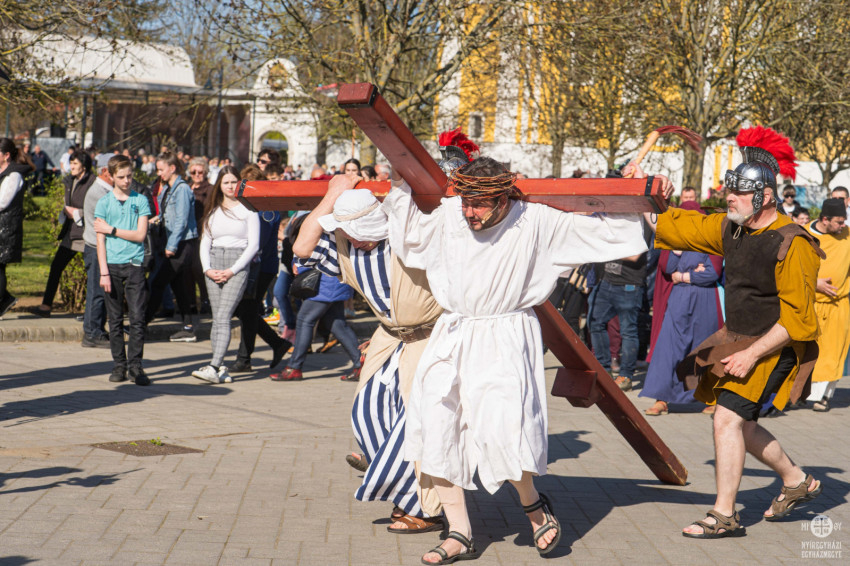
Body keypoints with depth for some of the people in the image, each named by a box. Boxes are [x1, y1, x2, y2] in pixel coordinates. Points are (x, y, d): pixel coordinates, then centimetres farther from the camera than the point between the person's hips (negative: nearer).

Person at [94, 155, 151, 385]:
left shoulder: (141, 201, 7)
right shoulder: (104, 203, 6)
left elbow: (140, 235, -1)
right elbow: (100, 240, 2)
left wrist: (112, 229, -5)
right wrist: (104, 272, -6)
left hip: (134, 264, 0)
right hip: (112, 264, 0)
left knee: (137, 317, -6)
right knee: (115, 319, 5)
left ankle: (135, 365, -3)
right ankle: (119, 365, 11)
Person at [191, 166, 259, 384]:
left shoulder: (247, 209, 1)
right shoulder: (213, 210, 15)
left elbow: (253, 245, -3)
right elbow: (205, 241, 14)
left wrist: (232, 270, -10)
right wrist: (207, 268, -3)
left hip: (238, 265, -5)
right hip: (214, 264, 5)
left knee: (223, 317, -15)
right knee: (216, 318, 1)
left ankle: (214, 367, -24)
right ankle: (221, 368, 2)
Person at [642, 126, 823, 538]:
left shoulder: (791, 244, -21)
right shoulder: (730, 229, 2)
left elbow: (796, 318, -20)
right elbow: (677, 226, 14)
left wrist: (752, 354, -22)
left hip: (773, 349, -8)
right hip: (737, 341, 9)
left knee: (728, 417, -16)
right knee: (738, 423, 13)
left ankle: (724, 516, -7)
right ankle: (797, 482, 33)